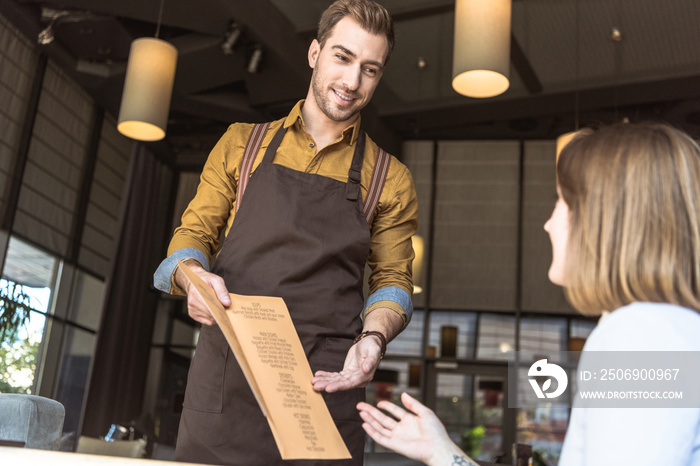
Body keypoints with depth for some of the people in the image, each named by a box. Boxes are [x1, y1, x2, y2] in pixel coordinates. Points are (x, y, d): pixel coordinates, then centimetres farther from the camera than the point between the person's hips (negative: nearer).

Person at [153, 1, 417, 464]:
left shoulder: (390, 180, 12)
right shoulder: (242, 144, 14)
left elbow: (392, 279, 11)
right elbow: (194, 232, 13)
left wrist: (374, 336, -10)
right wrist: (193, 277, -10)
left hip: (324, 385, 0)